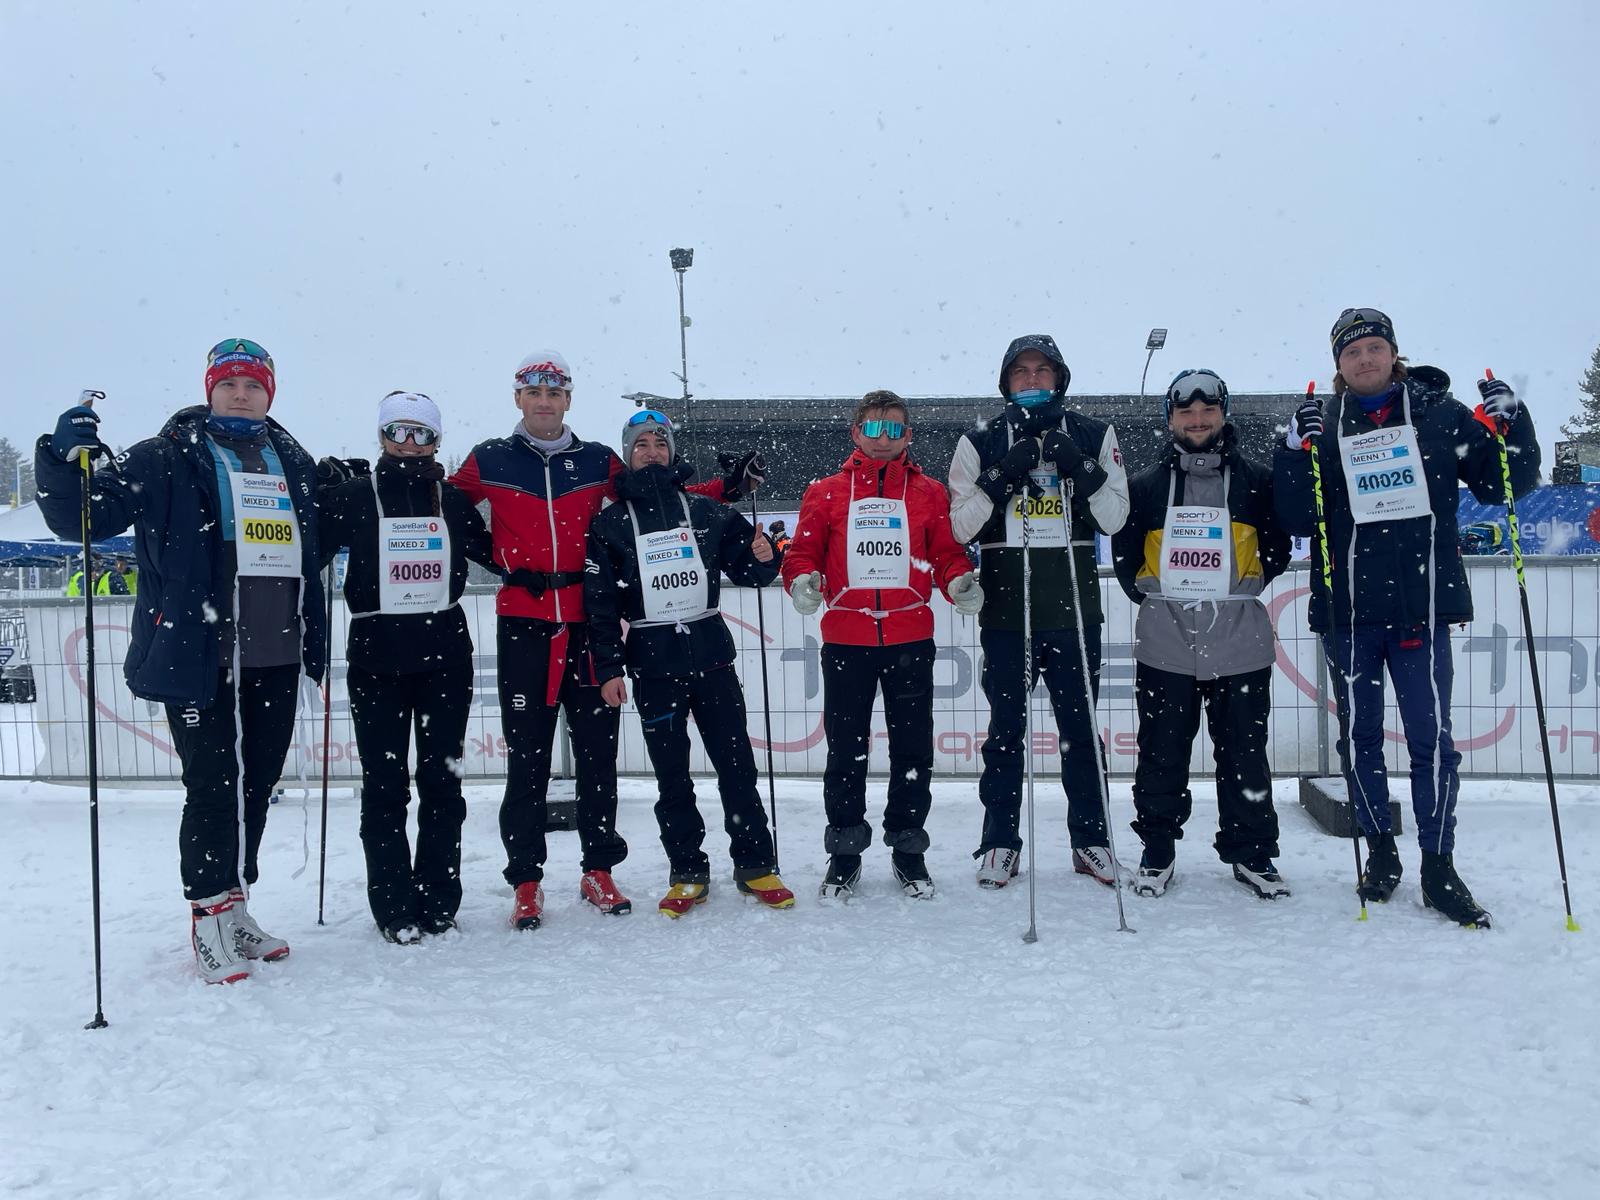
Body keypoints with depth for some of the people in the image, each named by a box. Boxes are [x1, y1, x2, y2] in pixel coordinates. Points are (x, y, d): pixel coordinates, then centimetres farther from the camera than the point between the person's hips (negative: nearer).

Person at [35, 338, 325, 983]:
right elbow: (82, 518, -3)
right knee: (213, 786, -3)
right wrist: (64, 458, -21)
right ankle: (208, 919, 11)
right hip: (200, 659, -5)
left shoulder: (293, 463, 16)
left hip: (276, 661, 5)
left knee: (256, 784, 12)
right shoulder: (166, 458, 2)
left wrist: (315, 640, 18)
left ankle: (234, 908, 26)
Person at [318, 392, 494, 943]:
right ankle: (395, 907, 9)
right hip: (376, 654, -1)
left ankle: (438, 902, 11)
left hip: (445, 652, 1)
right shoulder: (352, 496, 5)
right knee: (385, 783, 3)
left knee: (442, 778, 4)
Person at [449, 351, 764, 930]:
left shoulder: (598, 462, 10)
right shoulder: (489, 461, 6)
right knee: (527, 755, 1)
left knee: (597, 748, 6)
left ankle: (599, 869, 20)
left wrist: (727, 486, 9)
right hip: (522, 625, -1)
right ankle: (525, 880, 12)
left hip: (589, 622, 2)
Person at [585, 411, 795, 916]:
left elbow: (746, 570, 12)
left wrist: (763, 560, -11)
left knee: (737, 766, 3)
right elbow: (600, 604, 1)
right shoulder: (610, 524, 5)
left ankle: (756, 866, 14)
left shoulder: (708, 512, 7)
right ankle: (687, 874, 18)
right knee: (672, 777, 6)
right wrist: (609, 668, -5)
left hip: (711, 657, 1)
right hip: (652, 666, 0)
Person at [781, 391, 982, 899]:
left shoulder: (928, 493, 10)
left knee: (912, 749, 7)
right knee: (845, 749, 6)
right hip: (845, 639, 0)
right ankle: (844, 851, 20)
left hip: (910, 638, 1)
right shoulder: (827, 493, 8)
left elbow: (947, 552, 9)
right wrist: (802, 581, -15)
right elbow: (803, 550, 6)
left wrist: (960, 581, -12)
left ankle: (908, 849, 23)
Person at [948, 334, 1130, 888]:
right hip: (1004, 607, -1)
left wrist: (1083, 470, -12)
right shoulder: (980, 442, 6)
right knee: (1006, 725, 6)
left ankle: (1090, 839, 19)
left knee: (1080, 726, 7)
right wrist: (1003, 477, -13)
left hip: (1075, 605, 1)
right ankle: (999, 841, 16)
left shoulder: (1093, 436, 8)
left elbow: (1114, 518, 3)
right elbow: (958, 525, -1)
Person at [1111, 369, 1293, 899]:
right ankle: (1157, 850, 18)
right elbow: (1124, 554, 14)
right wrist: (1148, 593, 5)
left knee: (1244, 754, 6)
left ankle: (1252, 852, 20)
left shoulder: (1257, 480, 7)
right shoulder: (1145, 485, 9)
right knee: (1162, 754, 5)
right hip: (1164, 642, 1)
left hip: (1240, 643, 0)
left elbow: (1278, 547, 12)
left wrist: (1243, 588, 5)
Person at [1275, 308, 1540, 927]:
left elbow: (1504, 484, 6)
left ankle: (1439, 866, 12)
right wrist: (1296, 452, -16)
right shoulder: (1322, 426, 5)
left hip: (1423, 603, -1)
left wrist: (1507, 424, -10)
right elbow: (1297, 521, -3)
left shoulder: (1438, 411, 6)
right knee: (1359, 737, 10)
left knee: (1431, 736, 0)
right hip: (1347, 609, 1)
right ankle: (1380, 850, 27)